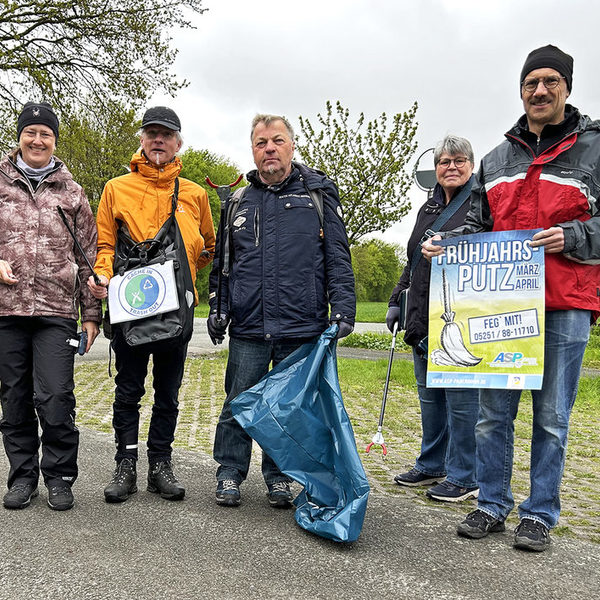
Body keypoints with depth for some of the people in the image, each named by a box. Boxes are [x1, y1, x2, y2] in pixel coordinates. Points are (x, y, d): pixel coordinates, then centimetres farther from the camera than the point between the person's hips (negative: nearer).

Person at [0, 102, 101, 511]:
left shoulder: (71, 193, 12)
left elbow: (88, 256, 11)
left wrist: (91, 313, 6)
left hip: (56, 311, -1)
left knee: (55, 399, -7)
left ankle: (60, 477, 9)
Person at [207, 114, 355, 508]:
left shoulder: (318, 194, 6)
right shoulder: (240, 202, 13)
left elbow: (338, 258, 2)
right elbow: (221, 263, 19)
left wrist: (343, 309, -7)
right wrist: (218, 307, 8)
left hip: (301, 328, -1)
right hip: (247, 329, 2)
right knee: (239, 404, 7)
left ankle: (279, 478, 25)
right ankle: (230, 475, 24)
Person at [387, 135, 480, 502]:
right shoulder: (429, 208, 20)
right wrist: (397, 301, 21)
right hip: (424, 320, 8)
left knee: (461, 398, -2)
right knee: (429, 396, 15)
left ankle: (464, 478, 11)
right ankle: (432, 465, 29)